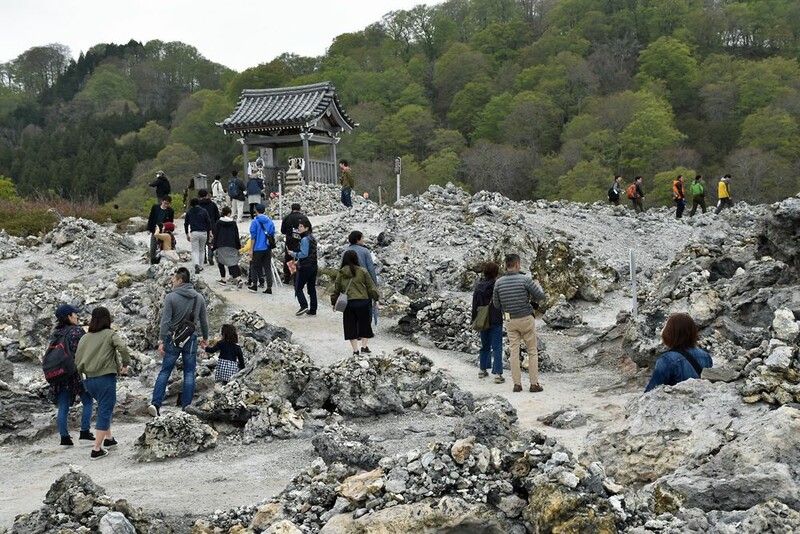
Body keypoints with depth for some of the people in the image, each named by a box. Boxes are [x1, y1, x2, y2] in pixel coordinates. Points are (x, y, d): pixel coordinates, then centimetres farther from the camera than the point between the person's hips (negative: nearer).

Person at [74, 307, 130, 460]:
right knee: (105, 412, 0)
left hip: (89, 380, 6)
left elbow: (77, 361, 8)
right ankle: (97, 450, -3)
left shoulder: (84, 338, 9)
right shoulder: (110, 334, -5)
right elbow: (123, 347, -22)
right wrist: (125, 364, -9)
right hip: (105, 378, -6)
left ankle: (108, 439, 33)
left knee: (104, 408, 25)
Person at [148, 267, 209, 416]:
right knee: (189, 374, 7)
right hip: (191, 339, 2)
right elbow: (203, 321, 9)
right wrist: (205, 338, 22)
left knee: (165, 372, 6)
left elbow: (165, 320, -14)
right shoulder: (199, 298, 3)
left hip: (173, 339, -2)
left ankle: (155, 403, -4)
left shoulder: (171, 297, -10)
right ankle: (186, 407, 6)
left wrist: (161, 341, -11)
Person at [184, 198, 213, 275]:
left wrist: (187, 234, 18)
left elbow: (186, 224, 10)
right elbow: (208, 222, -1)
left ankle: (196, 264, -25)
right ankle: (200, 266, 17)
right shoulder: (204, 211, 4)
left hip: (193, 233, -1)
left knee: (195, 251, -1)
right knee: (201, 250, 16)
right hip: (203, 233, 1)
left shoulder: (188, 213, 7)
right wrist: (210, 232, 3)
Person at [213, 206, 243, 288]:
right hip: (232, 246, 1)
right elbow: (237, 236, 4)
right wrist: (238, 247, 12)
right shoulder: (233, 223, 1)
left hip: (221, 246, -1)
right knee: (233, 262, -1)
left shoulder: (218, 223, -2)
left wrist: (215, 247, 4)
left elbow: (215, 236, -1)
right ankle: (238, 278, -17)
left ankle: (223, 279, 16)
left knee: (221, 262, 16)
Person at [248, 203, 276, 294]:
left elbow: (253, 237, -9)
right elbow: (272, 236, 10)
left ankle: (254, 286, 18)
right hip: (268, 248, 4)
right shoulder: (270, 221, 5)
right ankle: (269, 288, 1)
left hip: (258, 248, -4)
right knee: (268, 267, 6)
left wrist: (251, 250, -4)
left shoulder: (255, 222, -9)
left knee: (254, 266, 13)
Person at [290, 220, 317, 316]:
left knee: (298, 287, 0)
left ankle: (304, 306, -14)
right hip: (313, 266, 8)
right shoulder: (312, 238, 13)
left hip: (305, 267, -8)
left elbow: (304, 254, -21)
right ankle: (313, 310, 12)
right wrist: (298, 260, 17)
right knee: (312, 288, 10)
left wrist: (293, 254, -8)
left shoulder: (304, 239, -15)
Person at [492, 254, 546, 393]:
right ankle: (534, 384, 4)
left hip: (510, 320, 3)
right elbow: (540, 296, -6)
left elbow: (496, 304, 4)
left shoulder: (499, 282, -3)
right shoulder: (525, 279, -13)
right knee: (532, 351, 7)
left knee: (514, 352, 6)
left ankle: (517, 384, 4)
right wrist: (538, 285, 14)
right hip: (526, 319, -3)